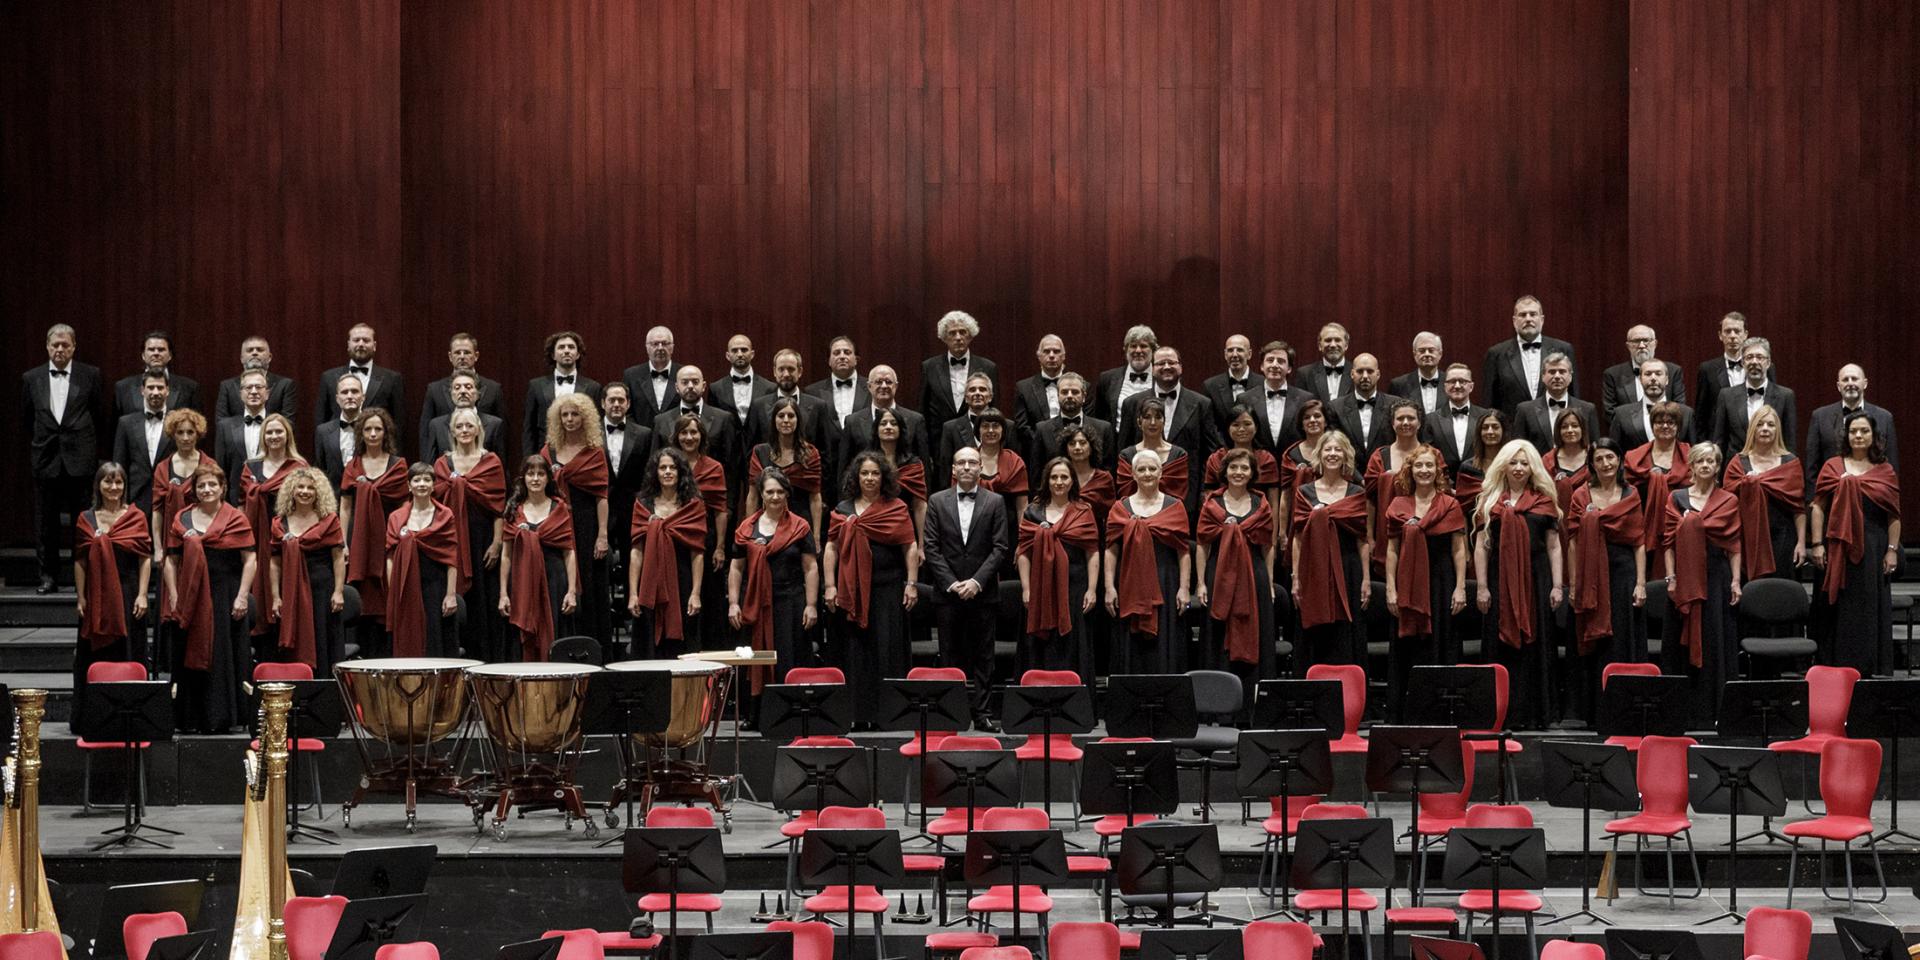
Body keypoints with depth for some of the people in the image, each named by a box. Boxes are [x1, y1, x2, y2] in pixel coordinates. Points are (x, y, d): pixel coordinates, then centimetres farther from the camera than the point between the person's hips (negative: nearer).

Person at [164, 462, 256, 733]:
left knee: (223, 657, -1)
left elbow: (250, 561, -3)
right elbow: (171, 560, 8)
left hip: (226, 597, -2)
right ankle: (193, 718, 7)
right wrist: (173, 596, -2)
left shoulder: (236, 519, 1)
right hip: (191, 597, 3)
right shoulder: (181, 520, 9)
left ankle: (220, 718, 3)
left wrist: (242, 596, -11)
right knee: (192, 656, 3)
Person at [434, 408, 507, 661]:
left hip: (483, 538, -2)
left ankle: (489, 660, 3)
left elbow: (499, 505, -2)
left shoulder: (491, 462, 2)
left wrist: (497, 542, -9)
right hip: (452, 540, 2)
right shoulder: (442, 464, 10)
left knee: (485, 602, -1)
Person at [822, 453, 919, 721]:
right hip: (852, 591, 2)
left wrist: (912, 583, -5)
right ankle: (855, 712, 5)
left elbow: (910, 547, 2)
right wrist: (830, 586, 0)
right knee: (854, 651, 1)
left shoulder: (897, 509, 5)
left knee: (887, 649, -3)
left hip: (887, 590, -2)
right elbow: (832, 548, 9)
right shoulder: (843, 510, 10)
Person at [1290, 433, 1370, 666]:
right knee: (1317, 641, 2)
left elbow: (1362, 541, 6)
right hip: (1314, 572, 0)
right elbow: (1297, 539, 5)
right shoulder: (1304, 492, 6)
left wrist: (1366, 579, 0)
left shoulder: (1357, 494, 6)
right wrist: (1296, 579, -1)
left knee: (1345, 642, 0)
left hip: (1348, 571, 0)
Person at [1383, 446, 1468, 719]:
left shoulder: (1450, 506, 2)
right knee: (1408, 650, 3)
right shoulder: (1398, 506, 7)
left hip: (1441, 583, -2)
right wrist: (1391, 590, -1)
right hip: (1408, 586, 2)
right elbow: (1392, 550, 6)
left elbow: (1459, 550, 1)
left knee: (1440, 647, 0)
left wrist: (1460, 588, -5)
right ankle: (1406, 715, 6)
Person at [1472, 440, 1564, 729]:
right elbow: (1481, 547, 5)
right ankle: (1502, 715, 3)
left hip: (1536, 579, 0)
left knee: (1534, 647, 1)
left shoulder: (1543, 502, 9)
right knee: (1501, 648, 0)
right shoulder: (1490, 501, 9)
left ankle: (1533, 716, 4)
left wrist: (1557, 585, -1)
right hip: (1500, 581, 0)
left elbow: (1554, 547, 8)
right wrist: (1482, 587, -3)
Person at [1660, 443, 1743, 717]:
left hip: (1717, 576, 0)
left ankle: (1712, 704, 4)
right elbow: (1669, 540, 4)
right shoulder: (1676, 498, 7)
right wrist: (1671, 577, -3)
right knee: (1682, 640, 2)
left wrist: (1736, 580, -2)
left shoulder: (1728, 502, 6)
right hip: (1685, 576, 1)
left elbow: (1735, 545, 4)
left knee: (1715, 639, 0)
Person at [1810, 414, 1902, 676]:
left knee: (1869, 610, 4)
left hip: (1872, 548, 1)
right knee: (1839, 608, 3)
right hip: (1837, 547, -1)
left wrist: (1892, 549, -3)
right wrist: (1817, 544, -6)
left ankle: (1866, 668, 11)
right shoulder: (1832, 467, 5)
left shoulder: (1885, 471, 7)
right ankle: (1837, 665, 9)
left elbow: (1894, 515, 5)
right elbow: (1818, 507, 1)